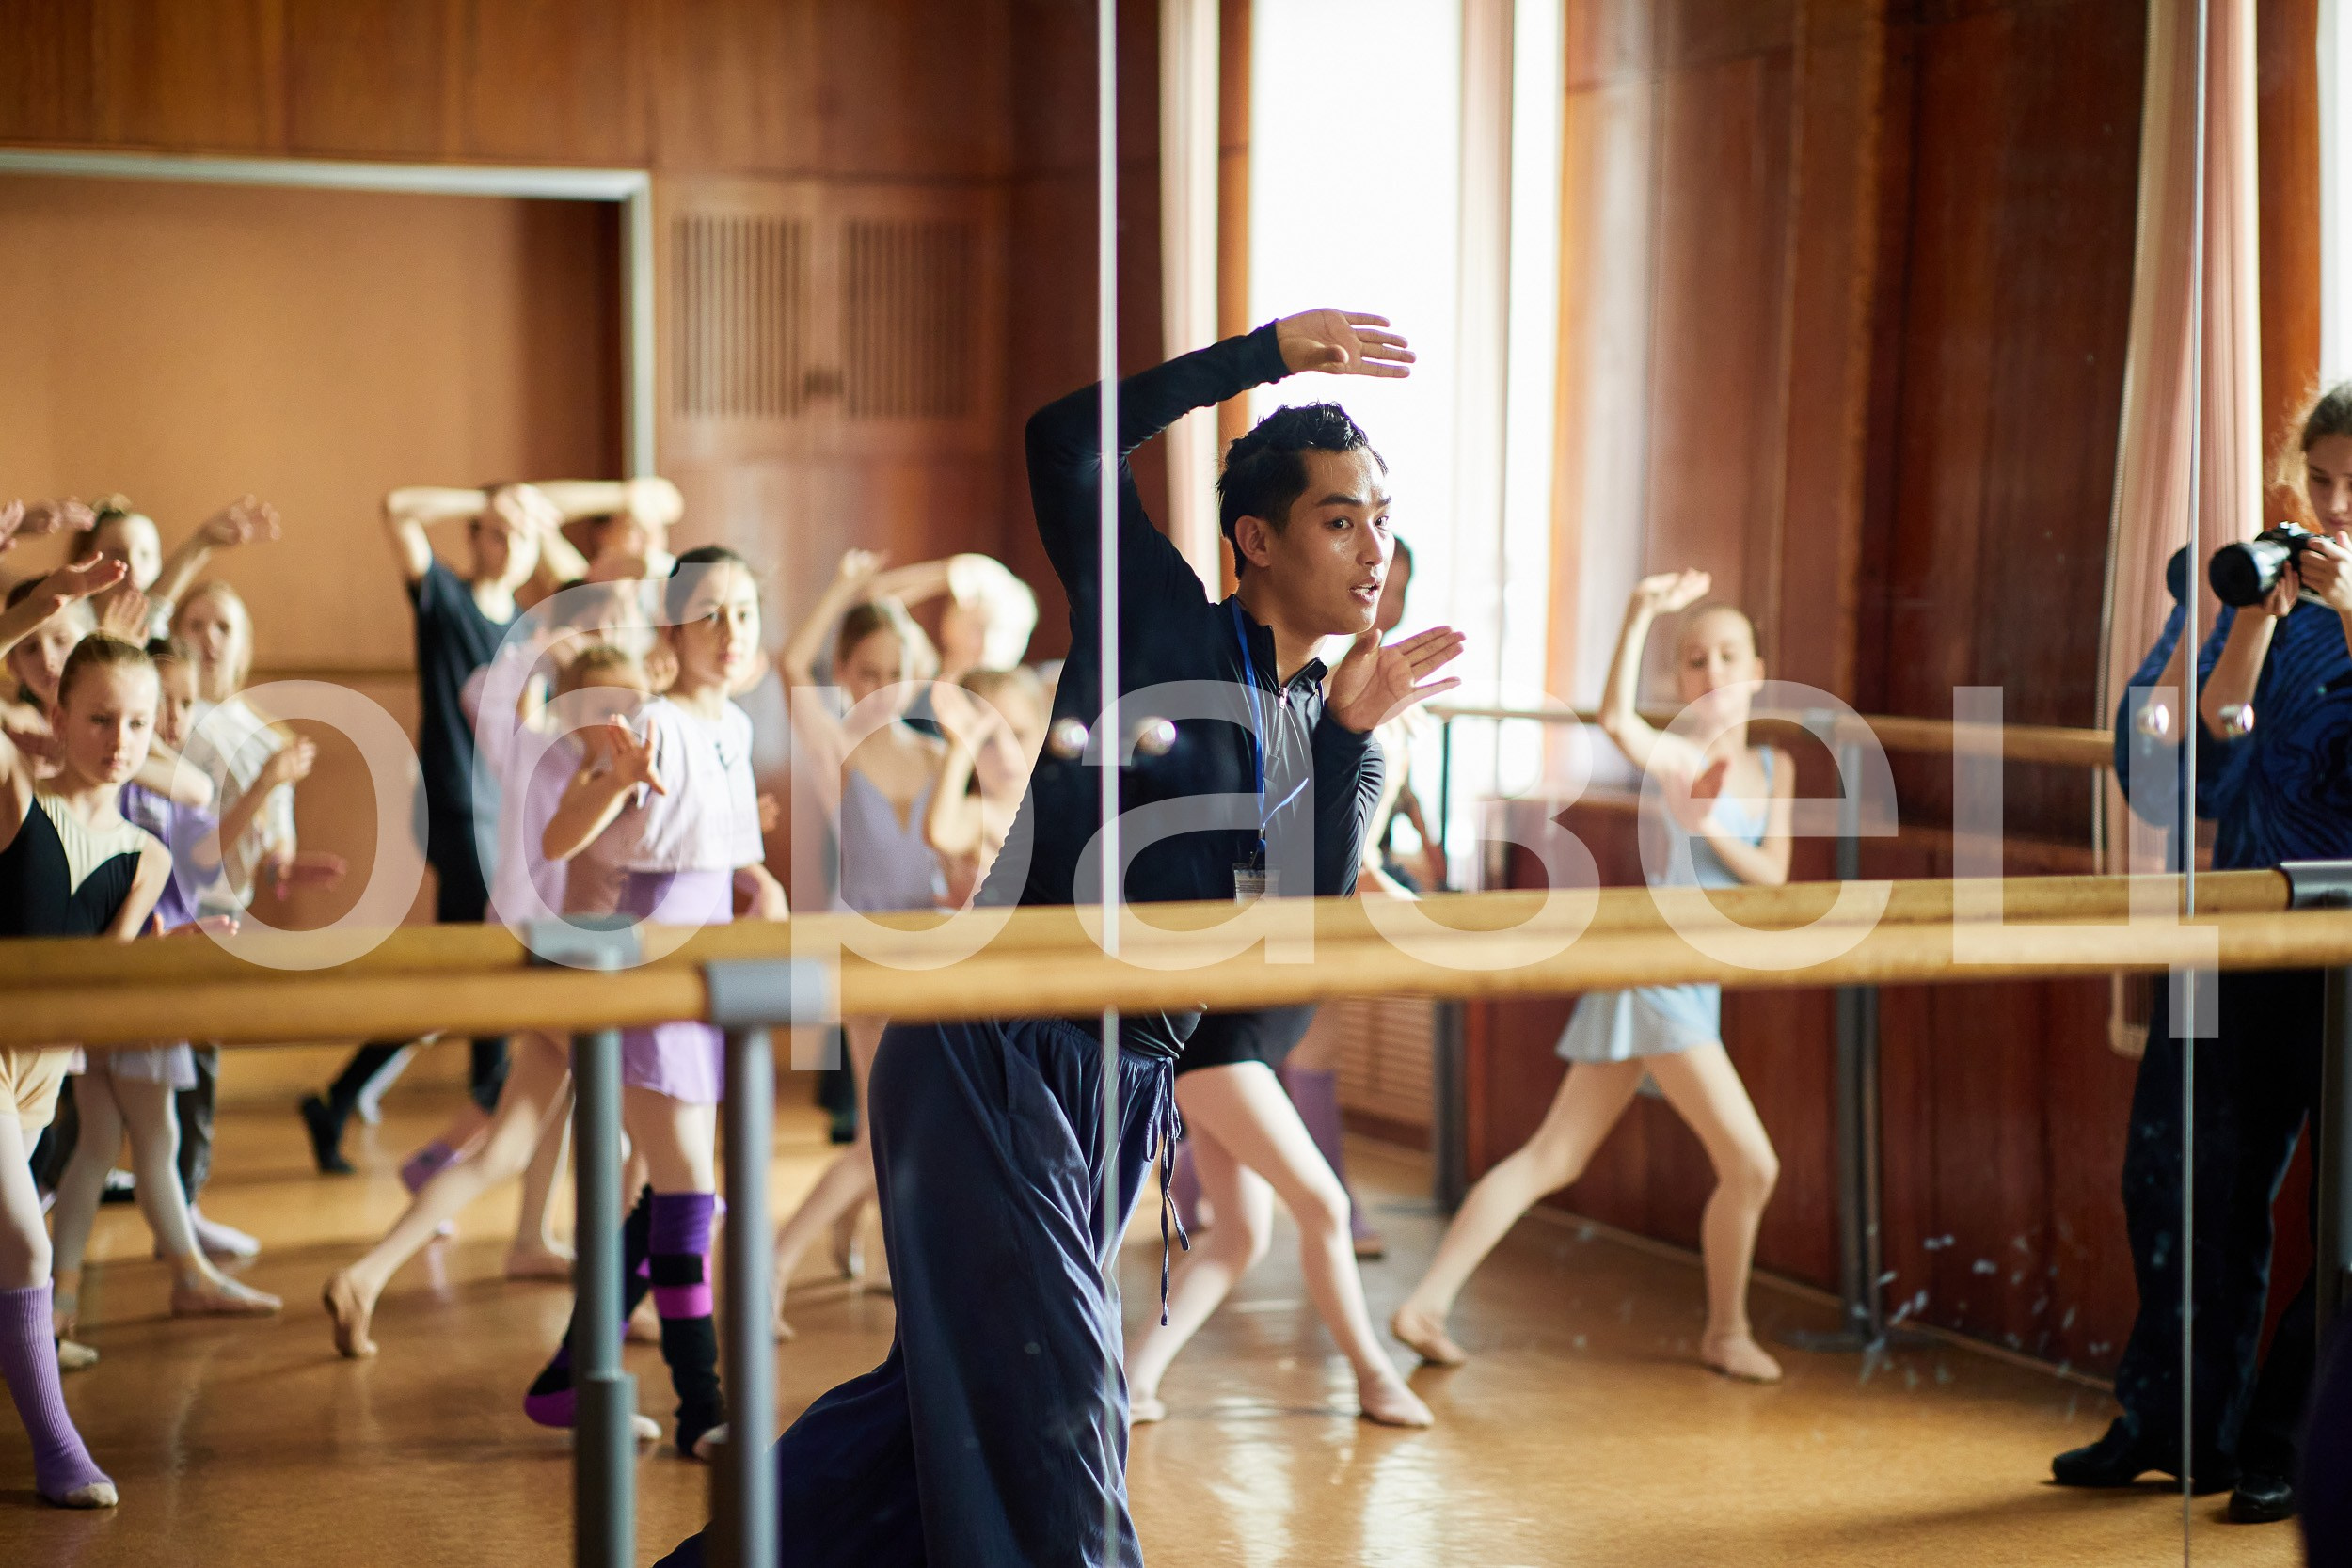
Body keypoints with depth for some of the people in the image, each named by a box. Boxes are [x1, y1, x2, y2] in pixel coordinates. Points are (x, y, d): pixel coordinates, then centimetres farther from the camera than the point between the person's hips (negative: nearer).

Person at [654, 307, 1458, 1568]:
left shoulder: (1314, 731, 12)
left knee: (953, 1400, 15)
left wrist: (1351, 737, -11)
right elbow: (1064, 442, -17)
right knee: (1053, 1410, -9)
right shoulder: (1160, 623, -5)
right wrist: (1265, 352, -12)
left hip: (1121, 1092, 8)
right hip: (997, 1061, -8)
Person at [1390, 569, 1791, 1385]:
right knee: (1751, 1166, -5)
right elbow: (1616, 719, -32)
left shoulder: (1773, 767, 13)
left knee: (1552, 1160, 6)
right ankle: (1726, 1331, 14)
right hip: (1655, 974, -8)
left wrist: (1710, 829, -14)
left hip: (1694, 988, 8)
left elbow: (1773, 875, 3)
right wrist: (1639, 616, -36)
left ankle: (1426, 1305, 8)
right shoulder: (1678, 757, -10)